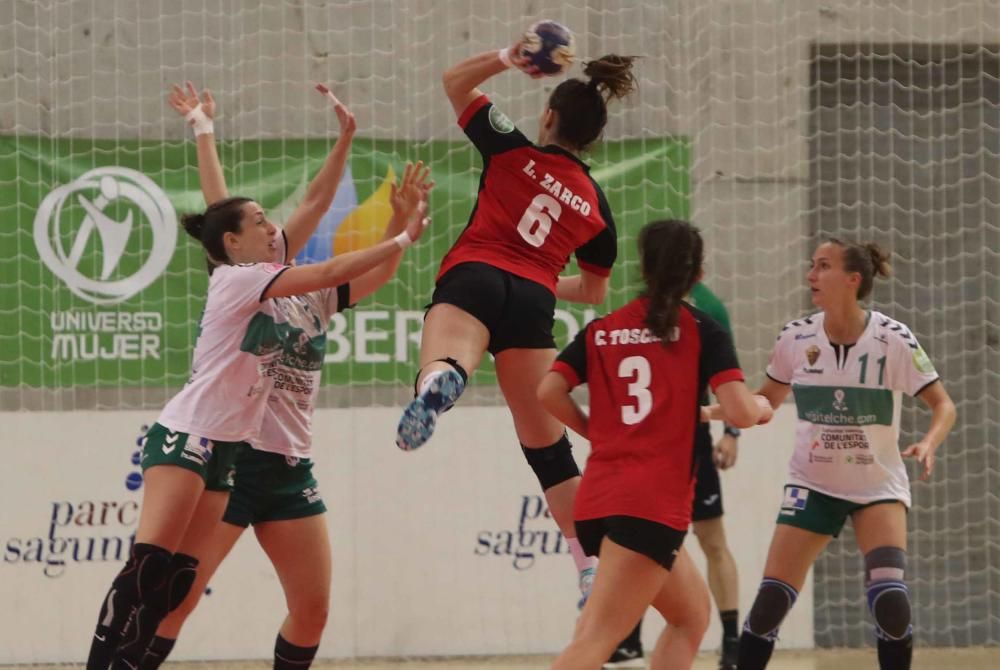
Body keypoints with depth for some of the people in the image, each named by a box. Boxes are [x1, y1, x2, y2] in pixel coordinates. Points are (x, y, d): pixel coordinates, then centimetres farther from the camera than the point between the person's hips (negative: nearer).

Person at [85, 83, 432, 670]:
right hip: (187, 435, -9)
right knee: (149, 563, -18)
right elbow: (330, 272, -17)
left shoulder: (266, 274, 12)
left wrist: (346, 138, 6)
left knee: (178, 577, 1)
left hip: (229, 447, 9)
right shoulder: (235, 278, -11)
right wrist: (403, 240, -12)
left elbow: (315, 203, 12)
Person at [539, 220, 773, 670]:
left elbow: (548, 392, 0)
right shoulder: (701, 330, 1)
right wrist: (763, 407, 15)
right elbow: (739, 413, -8)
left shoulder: (601, 330, 12)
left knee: (691, 614, 23)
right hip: (654, 503, -6)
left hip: (598, 499, 6)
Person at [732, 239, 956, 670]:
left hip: (878, 486, -2)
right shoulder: (796, 337, -6)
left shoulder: (893, 339, -15)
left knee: (889, 595, -21)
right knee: (771, 599, -7)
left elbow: (942, 404, -9)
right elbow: (767, 400, 9)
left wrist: (928, 445, -29)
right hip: (812, 485, 2)